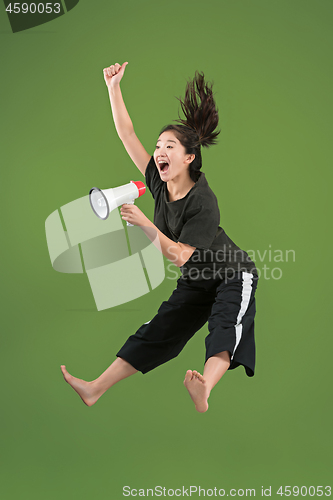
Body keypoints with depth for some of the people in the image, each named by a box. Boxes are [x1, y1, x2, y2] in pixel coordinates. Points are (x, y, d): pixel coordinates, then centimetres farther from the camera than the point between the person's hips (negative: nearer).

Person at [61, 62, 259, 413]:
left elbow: (179, 256, -31)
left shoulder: (202, 201, -27)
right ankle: (94, 390, 4)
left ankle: (203, 390, -60)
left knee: (226, 325, -35)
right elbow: (127, 134, -8)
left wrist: (145, 225, -36)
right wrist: (113, 88, -12)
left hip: (233, 276, -7)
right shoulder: (159, 183, -8)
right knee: (155, 332, 4)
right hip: (195, 284, 7)